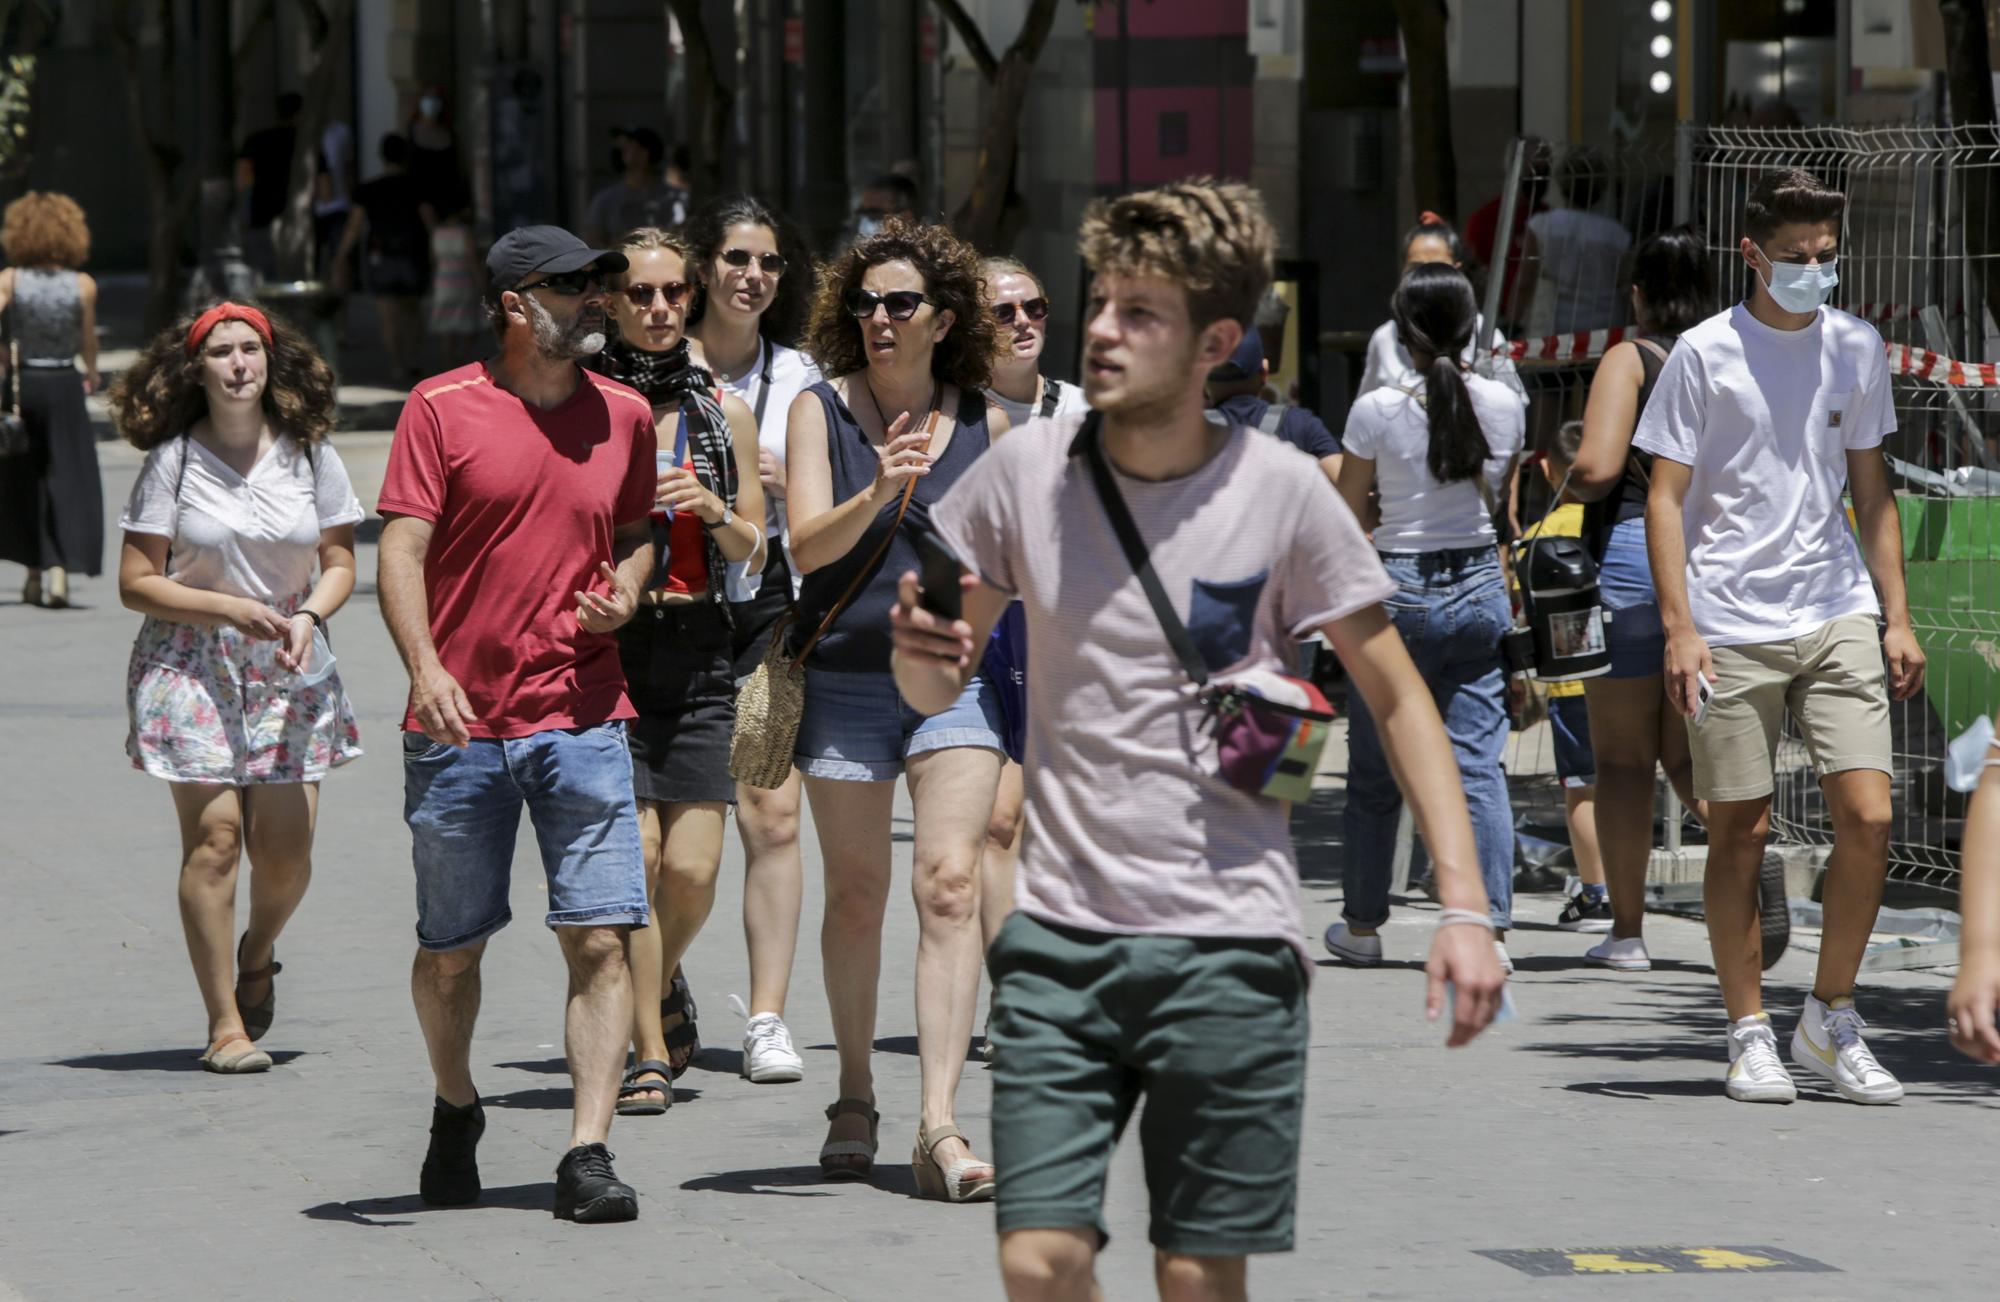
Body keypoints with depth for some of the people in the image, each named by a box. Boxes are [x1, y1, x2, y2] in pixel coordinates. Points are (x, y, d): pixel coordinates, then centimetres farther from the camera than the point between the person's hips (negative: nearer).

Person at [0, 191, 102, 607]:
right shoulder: (83, 286, -7)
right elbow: (88, 342, -1)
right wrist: (92, 373, 19)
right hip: (64, 386, -1)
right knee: (68, 479, 1)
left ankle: (35, 574, 22)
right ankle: (59, 568, -16)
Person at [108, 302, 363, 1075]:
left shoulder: (311, 456, 4)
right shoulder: (172, 461, -4)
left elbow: (339, 564, 10)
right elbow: (136, 583, -4)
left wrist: (309, 617, -11)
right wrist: (233, 610, -14)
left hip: (288, 666, 2)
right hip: (190, 664, -2)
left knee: (287, 845, -5)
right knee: (213, 835, -11)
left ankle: (258, 952, 29)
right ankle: (225, 1023, -6)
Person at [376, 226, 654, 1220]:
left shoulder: (624, 415, 10)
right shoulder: (442, 410, -2)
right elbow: (403, 550, -7)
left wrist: (625, 592, 2)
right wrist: (426, 669, -22)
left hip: (583, 718, 2)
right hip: (459, 726, -2)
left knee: (600, 940, -9)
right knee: (450, 949, 8)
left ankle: (588, 1155, -9)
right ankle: (456, 1110, 33)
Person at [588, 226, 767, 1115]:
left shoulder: (724, 414, 10)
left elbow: (753, 556, 12)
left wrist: (712, 510, -7)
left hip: (697, 652, 2)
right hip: (604, 646, -2)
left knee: (692, 871, -2)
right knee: (633, 858, -9)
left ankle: (664, 981, 30)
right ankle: (650, 1053, 2)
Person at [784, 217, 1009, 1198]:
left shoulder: (985, 424, 4)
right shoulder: (821, 410, -1)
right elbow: (805, 546, -13)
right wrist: (877, 495, -29)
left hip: (954, 673, 0)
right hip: (845, 674, 0)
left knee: (949, 885, -12)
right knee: (856, 892, 8)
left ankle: (939, 1126, -17)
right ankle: (855, 1102, 26)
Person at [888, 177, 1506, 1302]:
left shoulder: (1282, 491, -5)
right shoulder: (1026, 470, 2)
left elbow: (1399, 697, 3)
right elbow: (940, 687, 13)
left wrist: (1465, 907, -6)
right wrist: (924, 652, -13)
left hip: (1231, 944, -2)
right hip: (1060, 935, 2)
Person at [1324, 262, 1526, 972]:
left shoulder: (1377, 411, -11)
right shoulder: (1503, 404, -1)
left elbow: (1347, 515, -1)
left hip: (1399, 592, -3)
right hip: (1481, 586, 3)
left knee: (1374, 772, 10)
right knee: (1478, 766, 1)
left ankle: (1363, 925, 21)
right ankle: (1490, 931, -8)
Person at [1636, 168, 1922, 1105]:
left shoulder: (1856, 349, 10)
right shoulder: (1705, 353, -2)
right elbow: (1666, 497, -1)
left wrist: (1897, 617, 10)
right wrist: (1679, 627, -9)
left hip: (1837, 617, 3)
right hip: (1730, 628, -3)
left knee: (1867, 816, -7)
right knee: (1740, 832, 0)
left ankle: (1830, 1020, 8)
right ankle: (1750, 1036, 11)